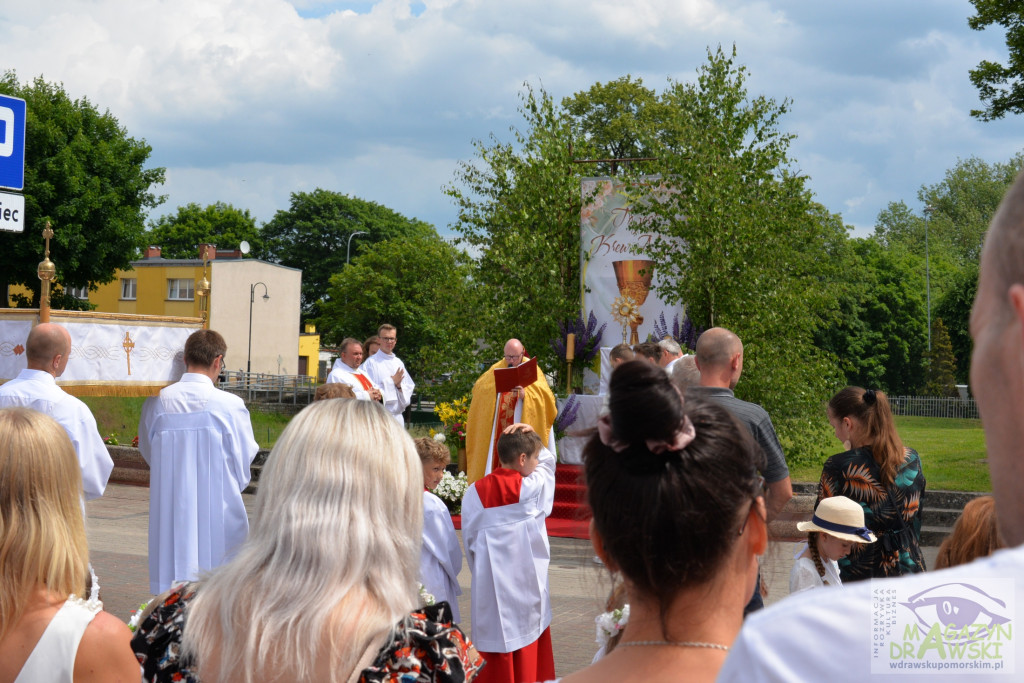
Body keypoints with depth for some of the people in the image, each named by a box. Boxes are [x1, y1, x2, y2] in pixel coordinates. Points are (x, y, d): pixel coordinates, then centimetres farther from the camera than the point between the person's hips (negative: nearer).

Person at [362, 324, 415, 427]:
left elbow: (410, 387, 15)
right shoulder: (371, 362, -3)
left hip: (397, 416, 6)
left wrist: (399, 385, -6)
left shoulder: (398, 363, 16)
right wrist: (392, 382, -11)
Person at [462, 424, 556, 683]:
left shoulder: (475, 493, -4)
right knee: (528, 653, 11)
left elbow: (469, 538, 2)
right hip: (527, 582, -1)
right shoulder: (532, 487, -9)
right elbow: (548, 460, 11)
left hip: (490, 586, 2)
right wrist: (531, 436, 6)